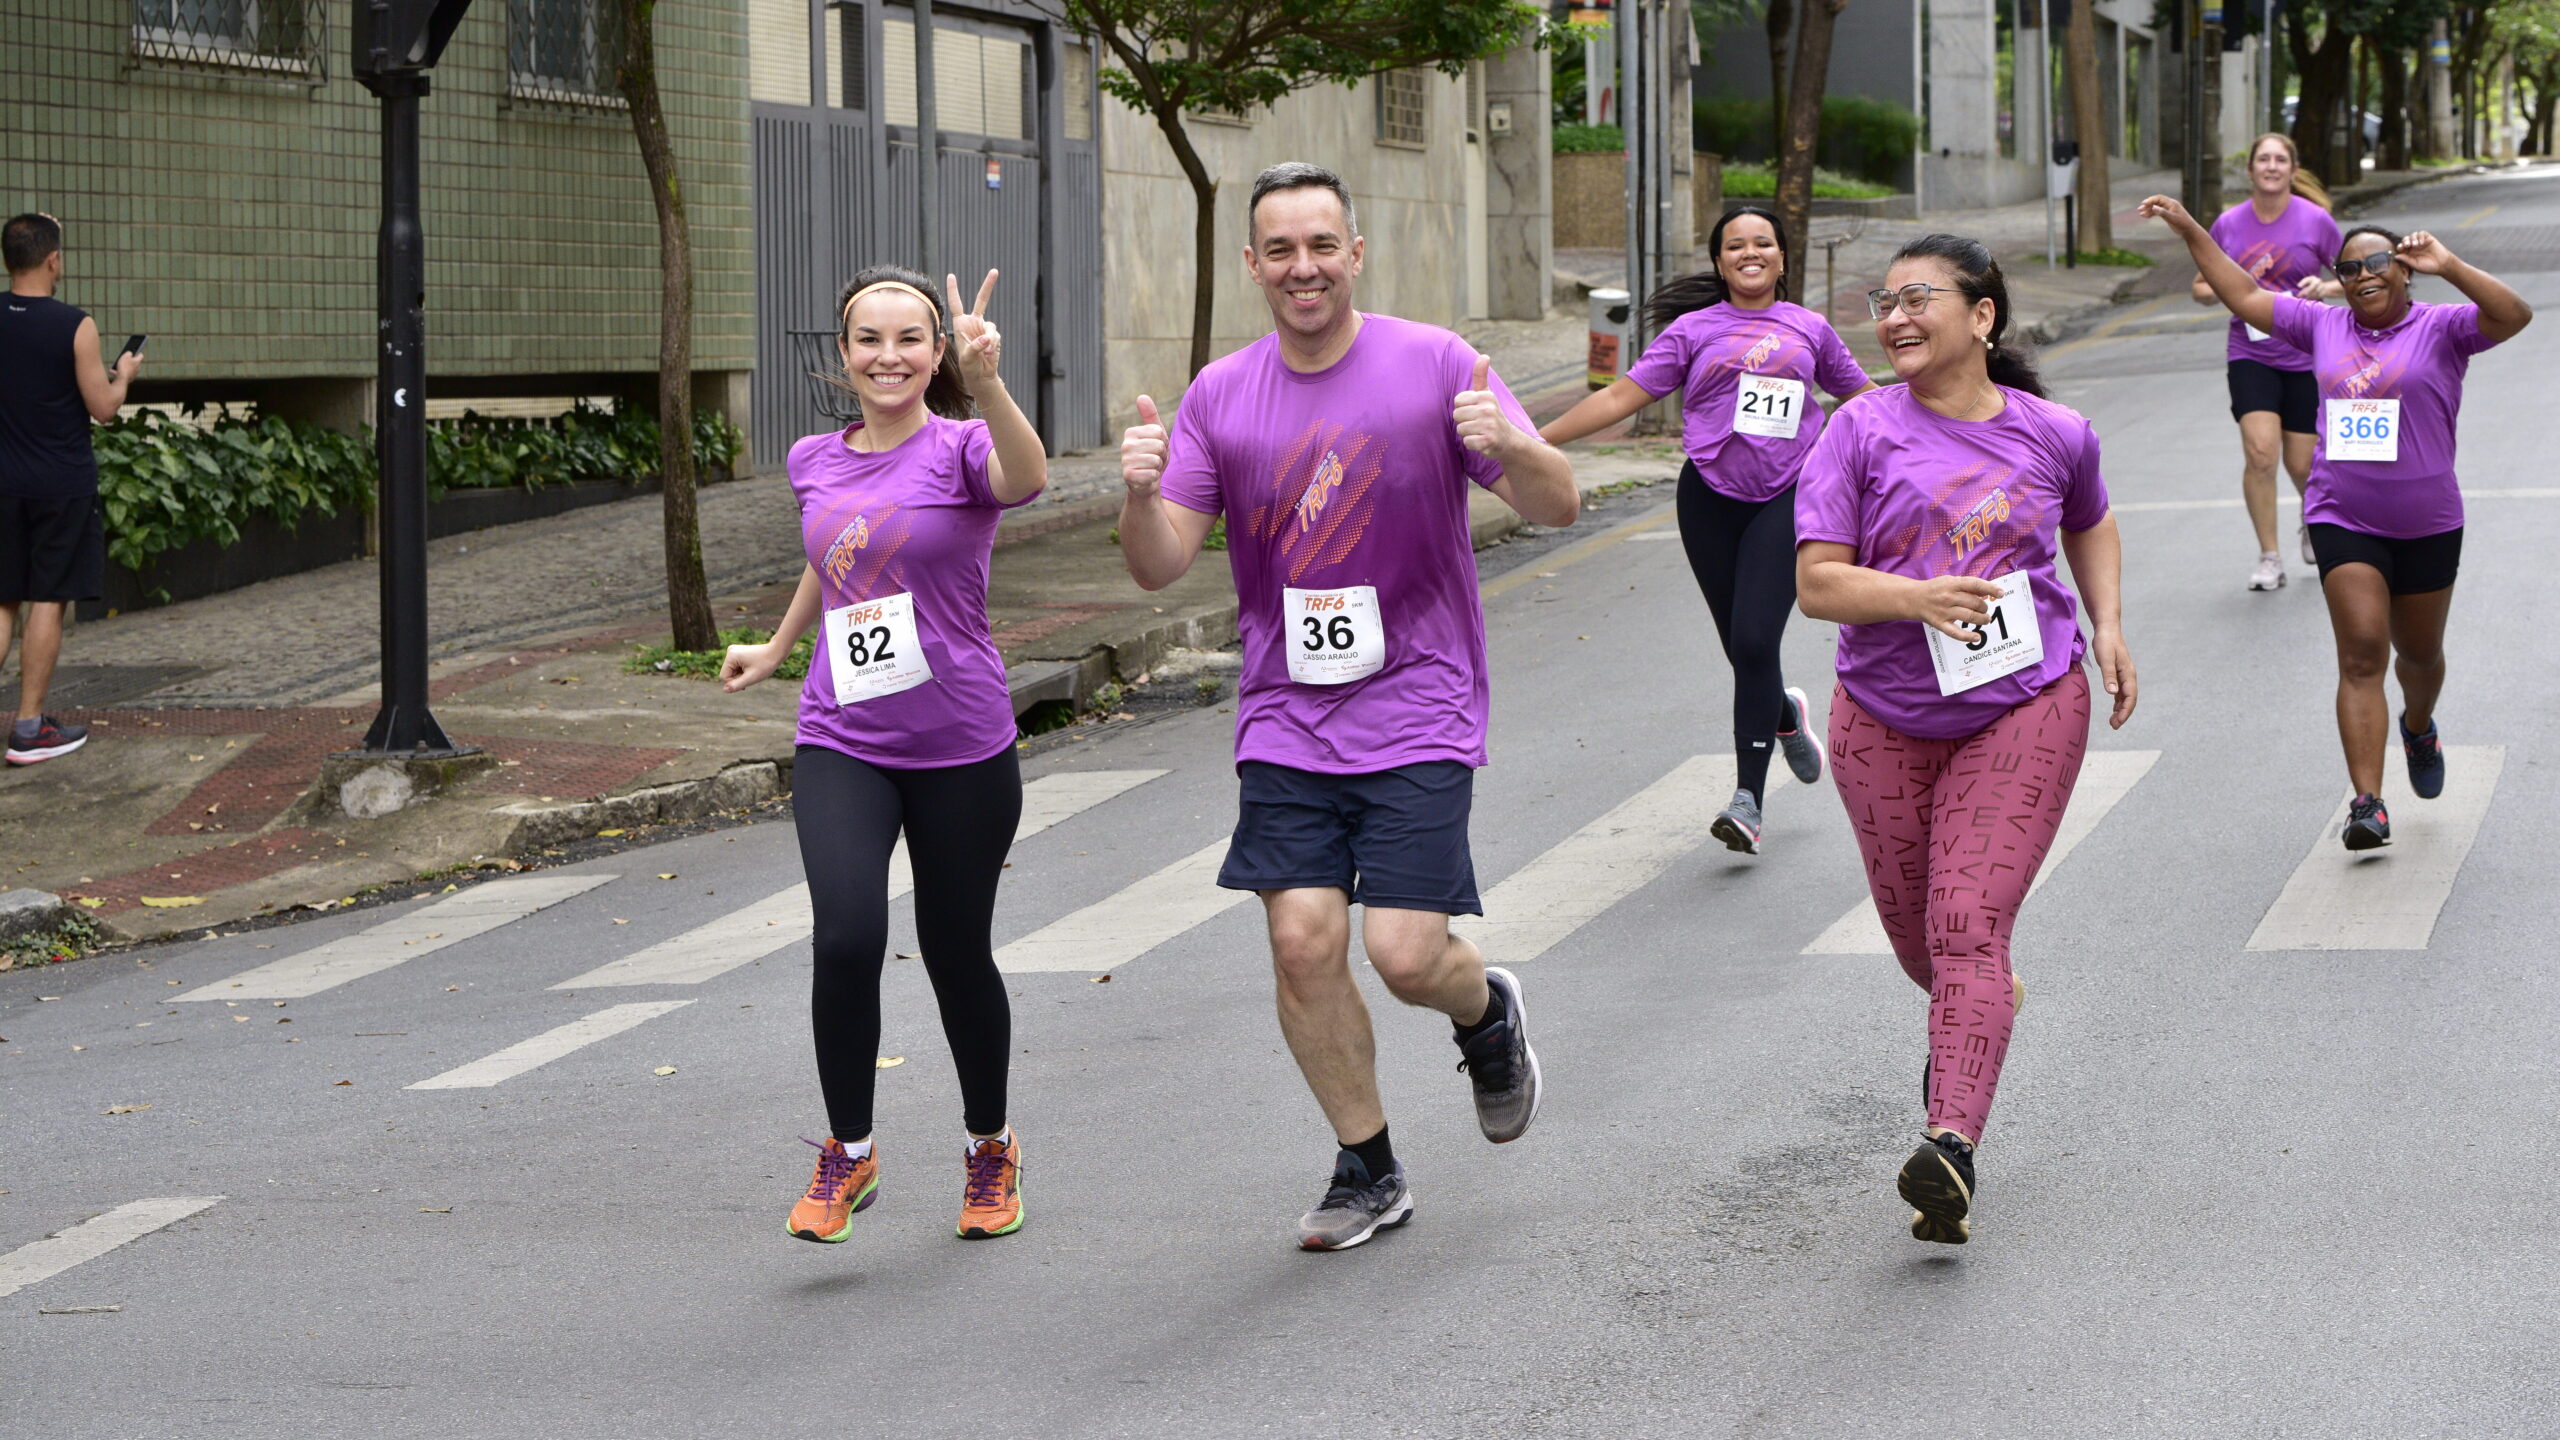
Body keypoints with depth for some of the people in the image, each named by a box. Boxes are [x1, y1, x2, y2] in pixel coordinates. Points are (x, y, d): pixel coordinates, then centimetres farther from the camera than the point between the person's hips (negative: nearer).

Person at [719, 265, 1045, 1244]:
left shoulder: (959, 449, -9)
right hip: (840, 745, 3)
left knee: (956, 953, 8)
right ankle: (847, 1155, 0)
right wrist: (776, 649, 38)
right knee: (846, 939, -18)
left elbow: (1026, 478, -35)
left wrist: (987, 385, -51)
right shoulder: (816, 463, 6)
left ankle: (990, 1149, 33)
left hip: (960, 749, -3)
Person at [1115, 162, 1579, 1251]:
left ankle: (1487, 1014, 27)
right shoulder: (1220, 397, 4)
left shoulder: (1433, 364, -4)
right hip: (1286, 719, 3)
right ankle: (1368, 1172, 13)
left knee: (1406, 954, -11)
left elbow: (1557, 507, -6)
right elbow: (1160, 566, 2)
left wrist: (1510, 446, -29)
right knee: (1302, 941, -6)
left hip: (1417, 712, -3)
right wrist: (1141, 494, -20)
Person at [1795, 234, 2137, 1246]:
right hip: (1886, 718, 2)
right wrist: (1915, 598, -29)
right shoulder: (1863, 433, -6)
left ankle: (1952, 1144, -23)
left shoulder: (2052, 435, 0)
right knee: (1913, 928, 15)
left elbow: (2091, 527, 22)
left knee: (1969, 924, -15)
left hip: (2025, 709, -2)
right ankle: (1974, 1022, 49)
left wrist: (2106, 625, 7)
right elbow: (1818, 582, -11)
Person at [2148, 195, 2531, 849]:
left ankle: (2418, 727, 52)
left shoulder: (2441, 328, -4)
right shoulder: (2324, 326, 7)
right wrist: (2191, 232, 11)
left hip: (2427, 524, -1)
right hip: (2342, 520, 1)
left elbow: (2514, 315, -21)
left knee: (2419, 652, 17)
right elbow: (2244, 297, 14)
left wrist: (2448, 267, -29)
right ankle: (2368, 805, -16)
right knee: (2361, 655, -12)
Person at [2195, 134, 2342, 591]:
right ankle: (2269, 558, -5)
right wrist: (2220, 291, -11)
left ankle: (2314, 525, 39)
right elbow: (2202, 287, 12)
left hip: (2306, 358, 0)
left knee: (2302, 463, 4)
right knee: (2260, 451, -17)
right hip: (2250, 357, 1)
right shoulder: (2229, 224, 1)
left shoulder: (2315, 221, -3)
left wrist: (2325, 287, -15)